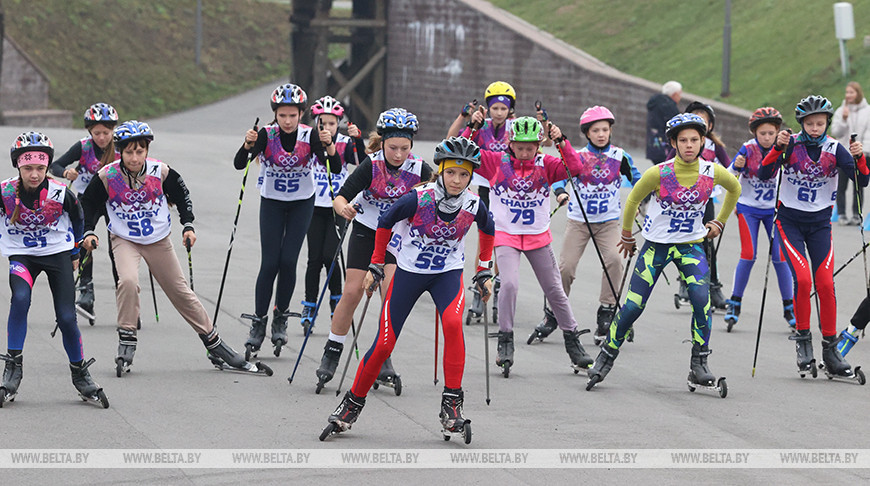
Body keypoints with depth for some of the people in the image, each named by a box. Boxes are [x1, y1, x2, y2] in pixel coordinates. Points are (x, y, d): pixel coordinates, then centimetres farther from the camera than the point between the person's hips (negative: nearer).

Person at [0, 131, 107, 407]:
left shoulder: (60, 194, -15)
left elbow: (76, 219, 7)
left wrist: (75, 253, 16)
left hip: (57, 253, 0)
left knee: (66, 317, -7)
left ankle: (80, 374, 15)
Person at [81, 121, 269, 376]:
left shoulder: (161, 172, -14)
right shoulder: (107, 177, -17)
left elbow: (182, 196, 5)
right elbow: (89, 204, -2)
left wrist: (188, 226, -4)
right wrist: (88, 232, -15)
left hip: (158, 241, 2)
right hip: (124, 240, -1)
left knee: (181, 292, 7)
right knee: (128, 280, -30)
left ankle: (217, 348, 18)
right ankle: (126, 342, -15)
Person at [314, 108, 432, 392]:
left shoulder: (419, 169, -18)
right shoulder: (372, 165, -22)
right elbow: (341, 197, -24)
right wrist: (343, 208, -47)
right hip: (366, 231, -1)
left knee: (391, 290, -17)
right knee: (352, 292, -4)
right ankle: (331, 356, 10)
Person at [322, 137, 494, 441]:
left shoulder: (474, 206, -13)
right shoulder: (418, 199, -21)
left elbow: (488, 229, 11)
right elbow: (385, 223, -3)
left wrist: (484, 272, 14)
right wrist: (376, 267, 1)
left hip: (448, 273, 1)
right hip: (409, 271, -1)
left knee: (452, 323, -30)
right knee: (384, 344, -4)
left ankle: (452, 403, -21)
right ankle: (353, 403, 19)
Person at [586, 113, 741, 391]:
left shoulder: (713, 172, -10)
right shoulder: (659, 173, -17)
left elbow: (734, 189, 14)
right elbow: (633, 200, 1)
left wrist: (719, 223, 15)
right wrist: (627, 236, 11)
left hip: (691, 245, 1)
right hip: (656, 244, -1)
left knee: (701, 300, -19)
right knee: (633, 306, -4)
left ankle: (699, 366, -8)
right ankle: (606, 357, 15)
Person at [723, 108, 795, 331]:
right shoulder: (748, 149, -14)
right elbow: (729, 178, -18)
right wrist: (737, 166, -40)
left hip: (773, 209, 1)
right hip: (748, 208, -1)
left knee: (780, 256, -5)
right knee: (748, 255, -11)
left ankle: (789, 307, 9)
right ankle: (735, 303, 4)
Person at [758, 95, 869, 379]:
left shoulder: (834, 149, -5)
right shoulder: (791, 144, -8)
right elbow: (764, 175, -17)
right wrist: (778, 149, -30)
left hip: (820, 222, 1)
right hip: (790, 219, -1)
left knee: (825, 284, -8)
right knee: (802, 278, -19)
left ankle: (830, 350, 3)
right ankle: (802, 339, 1)